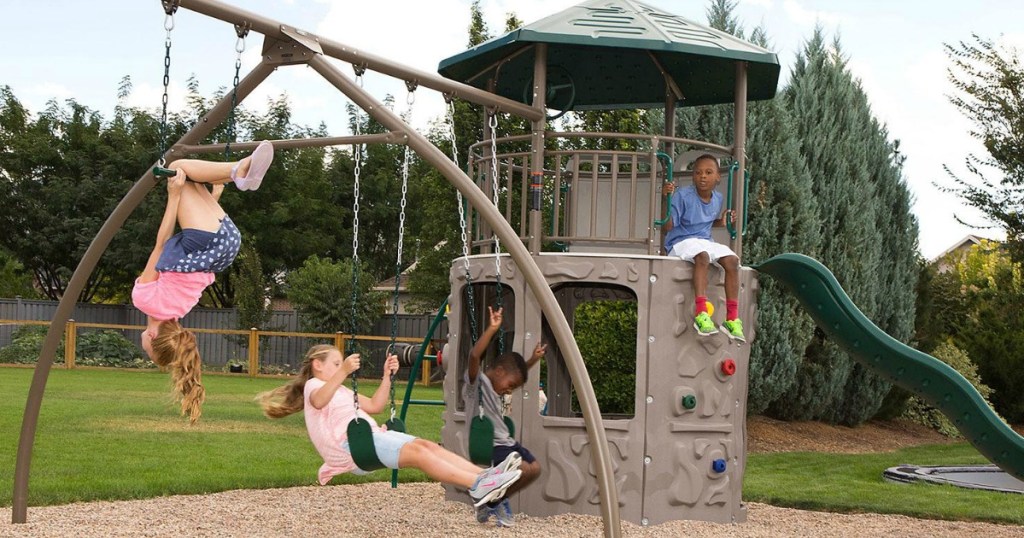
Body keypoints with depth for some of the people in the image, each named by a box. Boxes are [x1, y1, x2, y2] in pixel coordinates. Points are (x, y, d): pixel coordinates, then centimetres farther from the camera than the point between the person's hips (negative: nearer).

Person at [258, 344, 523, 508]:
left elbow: (375, 405, 31)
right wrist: (343, 372, -36)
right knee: (417, 452, -26)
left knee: (426, 445, -13)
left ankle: (484, 476, -28)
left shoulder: (342, 391, 34)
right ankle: (477, 486, -39)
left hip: (371, 437, 9)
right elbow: (319, 401, -22)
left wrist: (387, 376, 18)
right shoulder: (313, 386, 5)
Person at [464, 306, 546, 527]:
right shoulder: (476, 383, -10)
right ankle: (489, 501, -1)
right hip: (487, 446, -10)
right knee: (524, 469, -22)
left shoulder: (496, 387, 17)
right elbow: (474, 356, -30)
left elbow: (518, 373, 38)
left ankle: (496, 500, 15)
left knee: (535, 468, 3)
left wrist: (533, 359, 27)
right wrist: (492, 329, -33)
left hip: (505, 442, 10)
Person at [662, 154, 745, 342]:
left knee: (732, 260, -19)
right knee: (702, 256, -38)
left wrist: (721, 222, 6)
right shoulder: (683, 196, -13)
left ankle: (732, 318, -17)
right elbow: (667, 226, -16)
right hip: (681, 242, -6)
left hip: (706, 241, 6)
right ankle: (701, 314, -43)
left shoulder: (717, 198, 8)